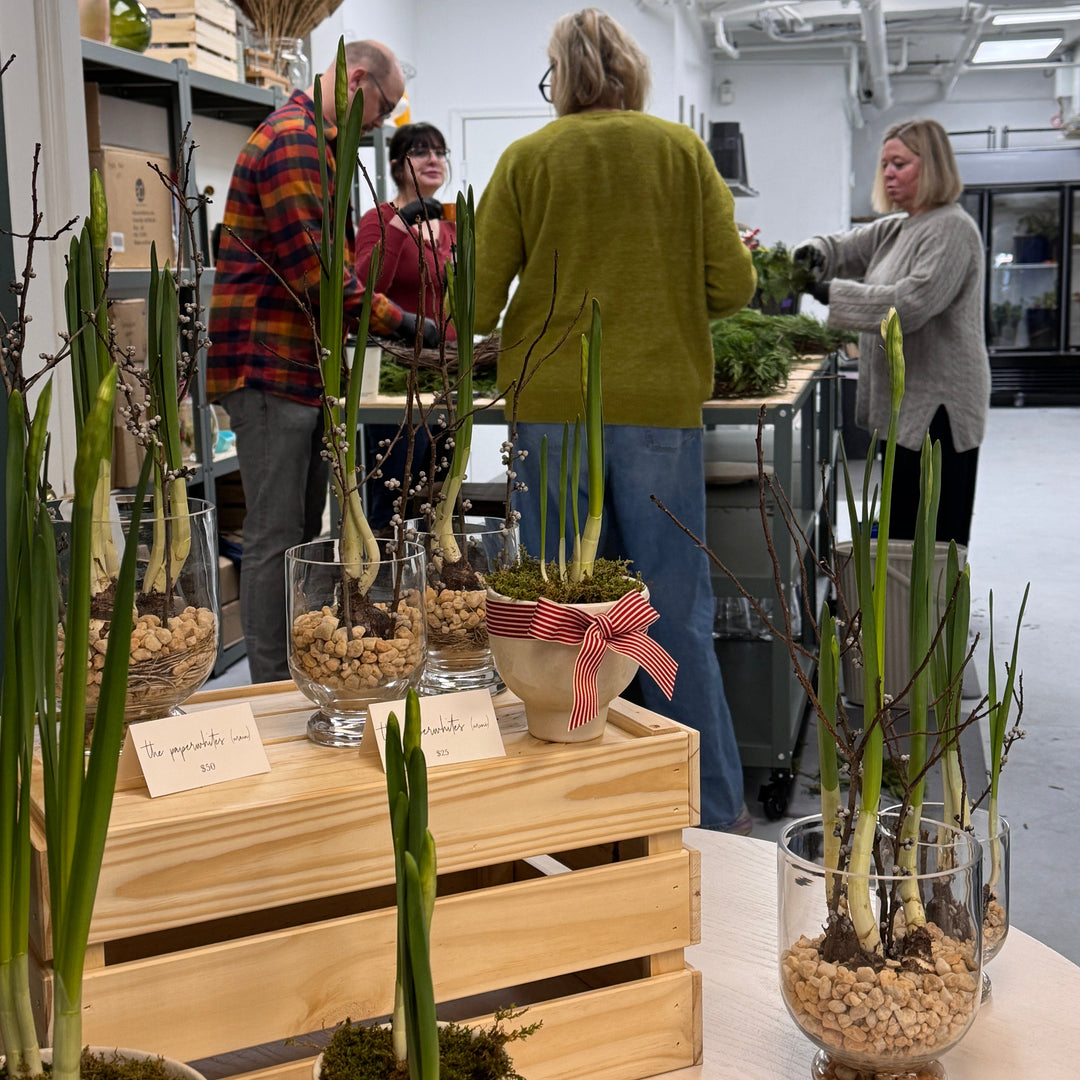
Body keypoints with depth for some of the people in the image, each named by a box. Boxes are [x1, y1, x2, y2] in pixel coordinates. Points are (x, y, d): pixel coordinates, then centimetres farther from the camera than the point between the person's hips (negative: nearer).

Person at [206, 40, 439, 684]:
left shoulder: (313, 145, 23)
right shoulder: (293, 141, -13)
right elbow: (312, 271, -20)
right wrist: (399, 323, -15)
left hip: (305, 369, 11)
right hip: (271, 368, -11)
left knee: (304, 534, 13)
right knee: (276, 537, -7)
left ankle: (300, 677, 21)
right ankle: (272, 693, -1)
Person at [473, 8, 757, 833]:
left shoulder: (527, 159, 2)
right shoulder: (682, 150, 3)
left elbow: (477, 302, -1)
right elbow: (732, 286, 0)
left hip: (551, 404, 0)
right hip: (660, 403, 0)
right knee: (675, 612, 6)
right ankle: (713, 811, 14)